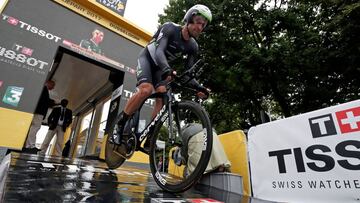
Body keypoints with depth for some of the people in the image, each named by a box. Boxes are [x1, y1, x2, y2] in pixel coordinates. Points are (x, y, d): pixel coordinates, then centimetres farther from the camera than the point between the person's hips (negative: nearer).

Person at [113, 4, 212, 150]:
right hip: (147, 58, -4)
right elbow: (159, 51, -38)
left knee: (162, 98, -18)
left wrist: (198, 87, -29)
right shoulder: (170, 28, -22)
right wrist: (167, 69, -58)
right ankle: (120, 123, -12)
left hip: (161, 66, 5)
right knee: (146, 90, -32)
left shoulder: (193, 47, -8)